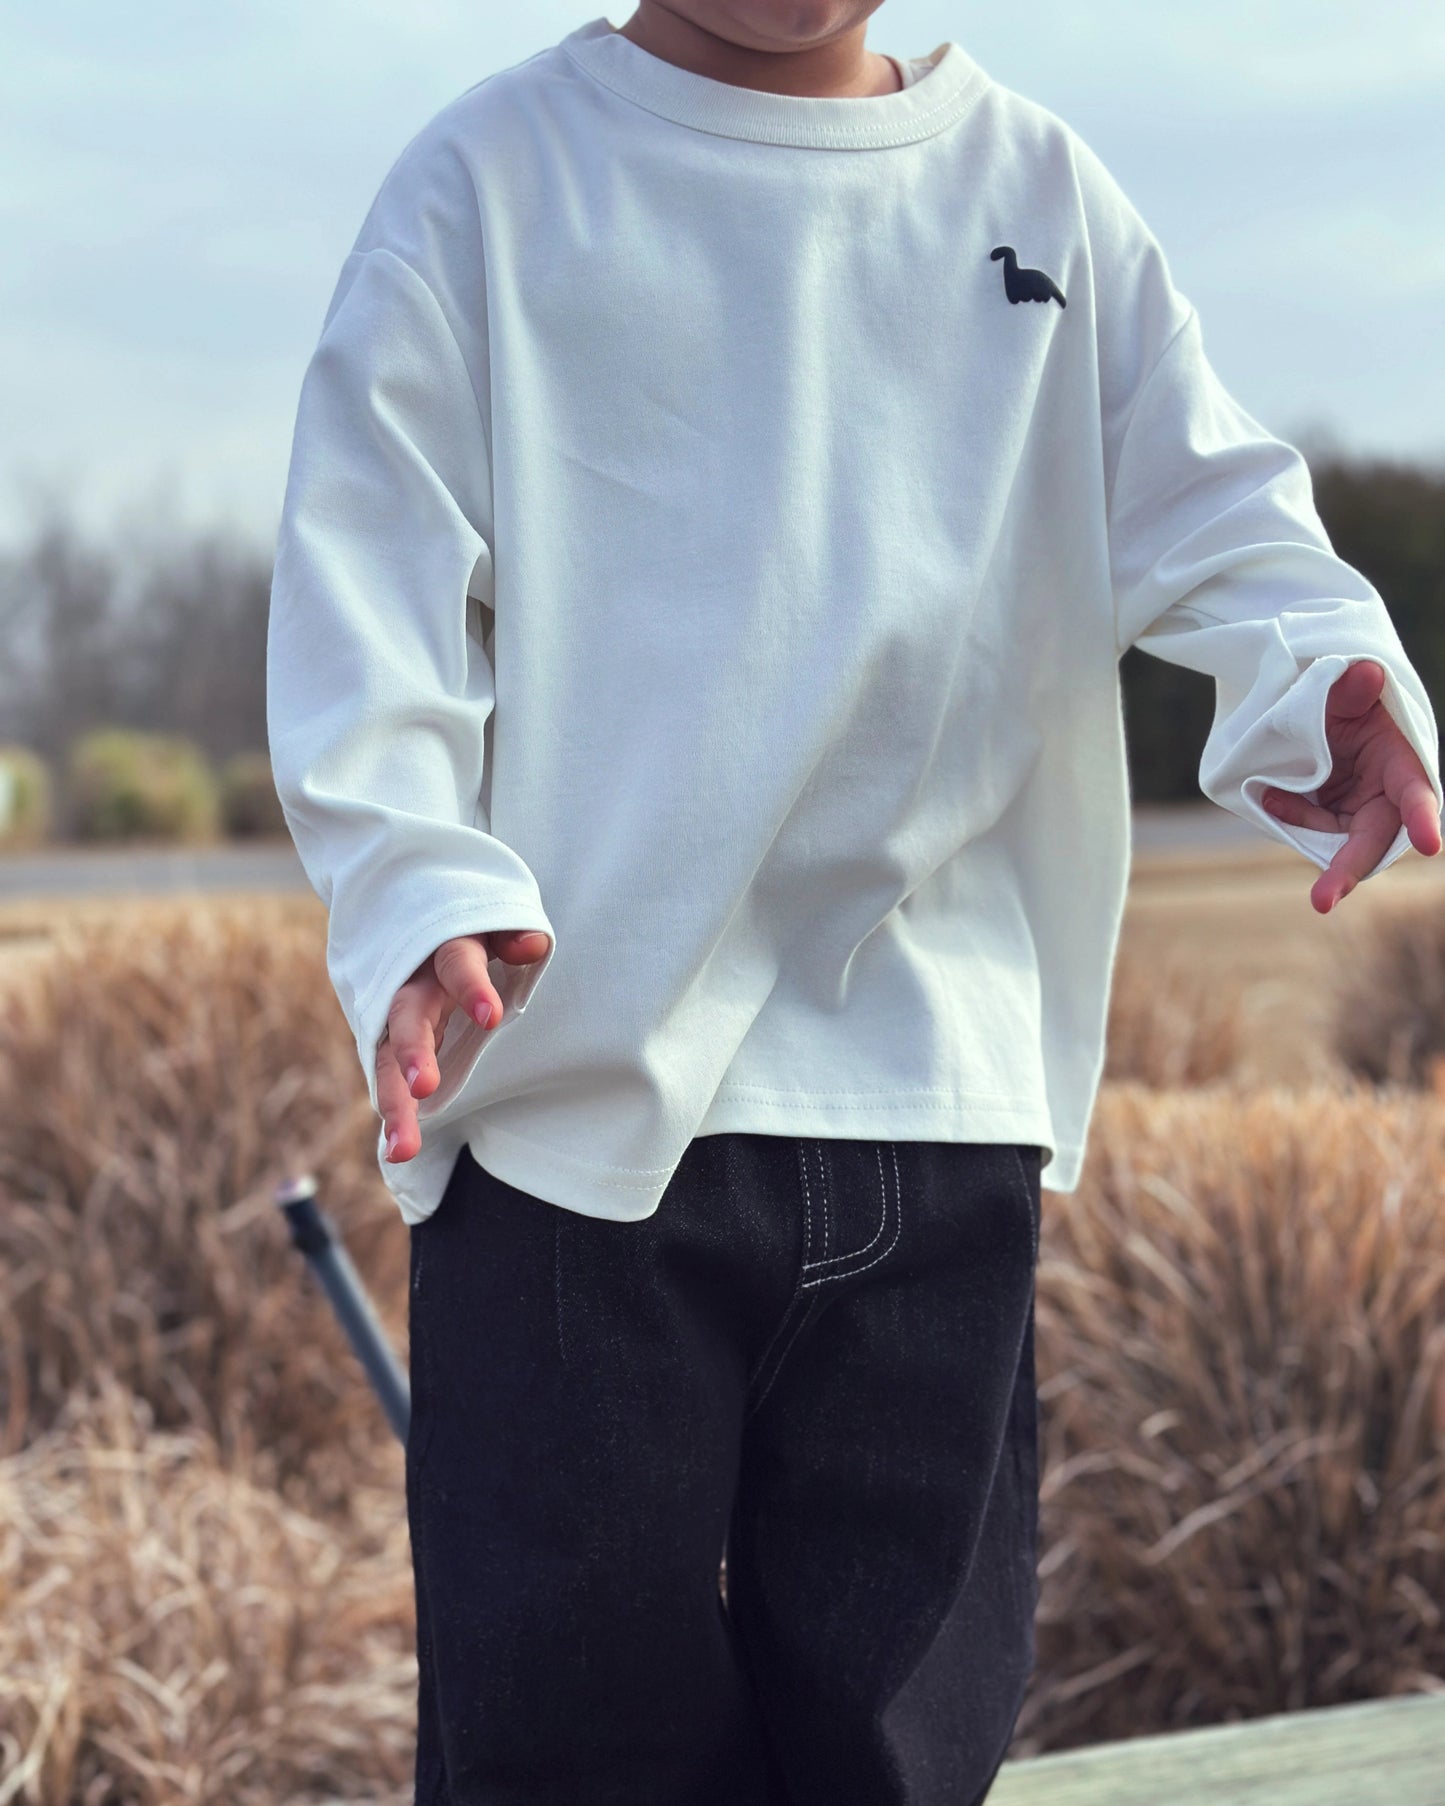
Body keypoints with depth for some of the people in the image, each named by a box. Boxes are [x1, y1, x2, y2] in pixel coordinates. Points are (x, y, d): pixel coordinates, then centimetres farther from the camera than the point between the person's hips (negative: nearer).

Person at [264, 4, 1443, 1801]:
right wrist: (422, 896, -21)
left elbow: (1204, 507, 6)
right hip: (581, 1094, -3)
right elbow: (368, 589, -3)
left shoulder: (1041, 191, 12)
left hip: (943, 1109, 4)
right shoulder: (498, 175, 2)